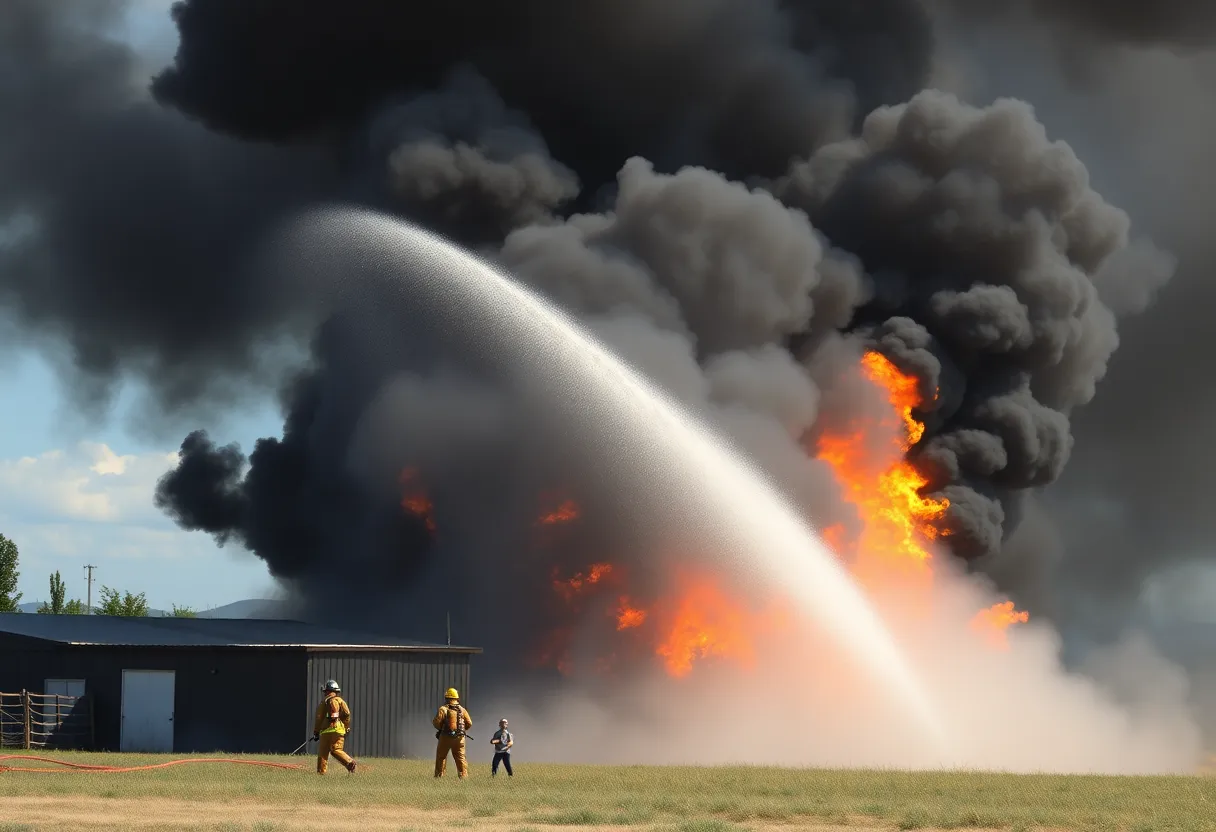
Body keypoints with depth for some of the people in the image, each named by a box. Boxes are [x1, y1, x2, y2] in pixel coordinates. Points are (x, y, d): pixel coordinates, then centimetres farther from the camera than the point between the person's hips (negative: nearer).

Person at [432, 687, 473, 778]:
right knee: (461, 757, 3)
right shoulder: (462, 709, 5)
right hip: (459, 738, 2)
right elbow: (469, 723, 4)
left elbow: (436, 722, -11)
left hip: (445, 737, -2)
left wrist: (440, 728, 10)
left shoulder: (443, 709, -6)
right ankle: (463, 775, -7)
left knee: (441, 757, 10)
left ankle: (439, 776, 10)